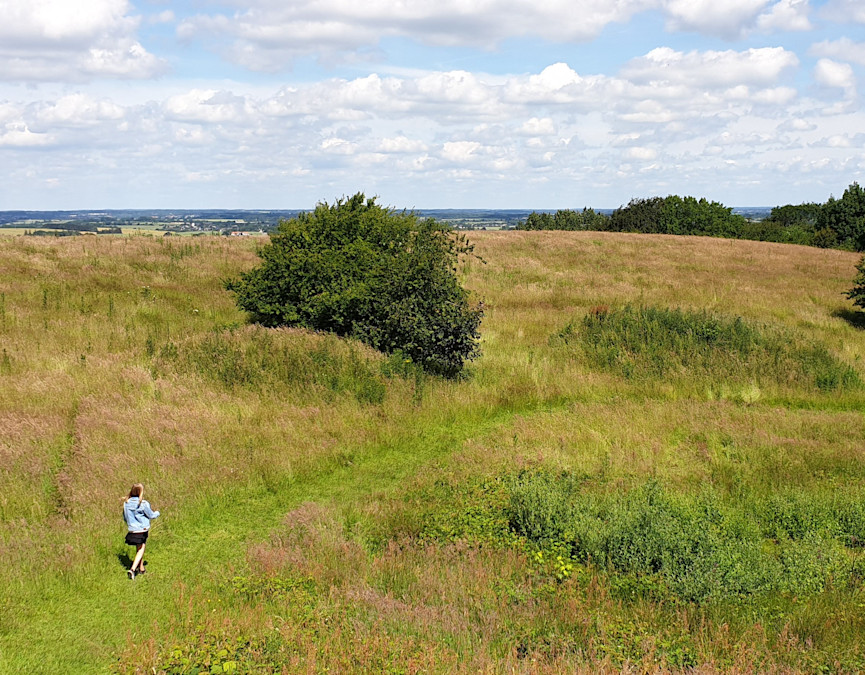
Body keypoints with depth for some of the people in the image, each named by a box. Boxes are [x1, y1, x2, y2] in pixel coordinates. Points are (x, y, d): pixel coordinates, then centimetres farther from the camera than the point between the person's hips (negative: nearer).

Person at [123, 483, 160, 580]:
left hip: (132, 530, 5)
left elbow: (125, 518, 9)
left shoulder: (126, 503, -2)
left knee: (138, 549, 21)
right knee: (140, 550, 3)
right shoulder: (143, 503, -16)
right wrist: (157, 513, 18)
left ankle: (141, 568, 31)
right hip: (142, 530, -5)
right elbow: (151, 515, -4)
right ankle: (132, 569, -13)